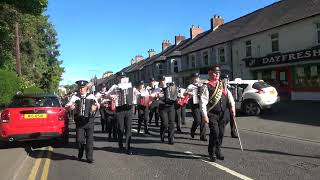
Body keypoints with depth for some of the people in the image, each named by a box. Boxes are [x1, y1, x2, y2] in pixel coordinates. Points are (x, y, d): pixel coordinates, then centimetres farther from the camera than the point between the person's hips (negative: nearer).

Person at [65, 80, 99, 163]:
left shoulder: (91, 96, 8)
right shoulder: (75, 97, 8)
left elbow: (97, 105, 8)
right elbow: (67, 105, 2)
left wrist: (95, 107, -14)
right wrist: (70, 107, -20)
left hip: (89, 120, 0)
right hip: (79, 121, 0)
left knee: (89, 139, -2)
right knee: (79, 139, 1)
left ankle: (89, 157, 7)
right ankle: (80, 154, 29)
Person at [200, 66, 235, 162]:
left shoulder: (222, 85, 13)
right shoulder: (206, 86, -9)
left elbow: (229, 95, 15)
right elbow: (203, 102, -14)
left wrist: (232, 107, 3)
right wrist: (204, 115, -18)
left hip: (222, 113, 6)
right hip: (212, 114, -6)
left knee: (221, 133, 10)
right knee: (215, 132, -12)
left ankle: (218, 151, 28)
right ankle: (211, 153, 7)